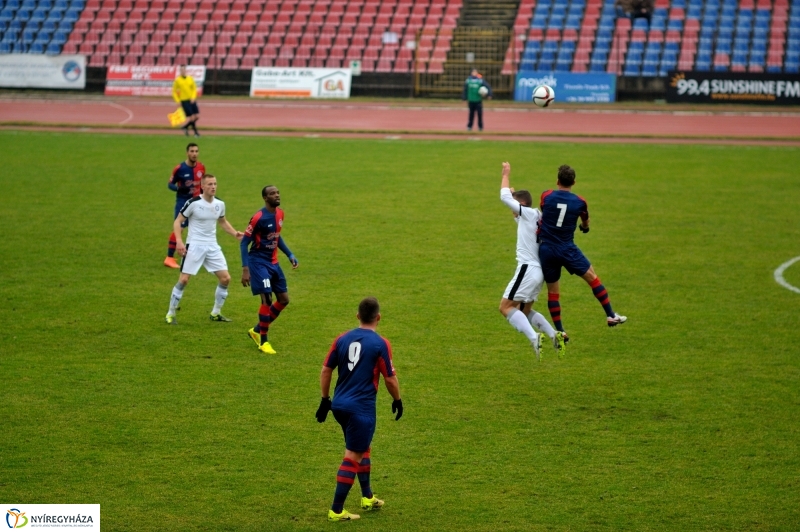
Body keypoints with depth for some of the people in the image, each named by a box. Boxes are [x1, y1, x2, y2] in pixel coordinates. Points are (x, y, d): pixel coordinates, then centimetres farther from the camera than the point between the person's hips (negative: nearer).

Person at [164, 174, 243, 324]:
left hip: (212, 247, 5)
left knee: (225, 278, 1)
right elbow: (178, 222, -7)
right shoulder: (193, 203, -13)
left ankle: (216, 313, 16)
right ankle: (171, 314, 5)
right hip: (194, 245, -5)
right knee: (183, 280, -8)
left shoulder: (220, 204, 3)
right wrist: (179, 241, -19)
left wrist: (235, 233, 7)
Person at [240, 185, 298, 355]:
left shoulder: (279, 214, 5)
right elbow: (244, 243, -15)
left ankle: (257, 330, 25)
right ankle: (263, 341, -2)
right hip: (259, 262, -8)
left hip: (273, 262, 8)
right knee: (267, 298, -15)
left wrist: (290, 255, 14)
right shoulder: (259, 218, -19)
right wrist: (245, 269, -22)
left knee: (284, 299, 9)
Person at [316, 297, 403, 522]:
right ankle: (336, 511, -2)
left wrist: (325, 399, 17)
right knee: (353, 457, -1)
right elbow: (390, 378, -6)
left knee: (362, 448, 25)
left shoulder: (342, 339, 4)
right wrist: (397, 400, 11)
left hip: (340, 405, 6)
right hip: (362, 408, -6)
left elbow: (326, 371, 7)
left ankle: (367, 497, 36)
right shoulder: (380, 344, -10)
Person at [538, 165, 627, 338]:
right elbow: (585, 224, 18)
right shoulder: (580, 202, -2)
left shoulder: (546, 196, -4)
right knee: (593, 278, 13)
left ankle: (560, 332, 10)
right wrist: (585, 227, 42)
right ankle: (610, 316, 12)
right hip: (567, 249, -1)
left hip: (546, 250, 1)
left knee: (552, 291, 10)